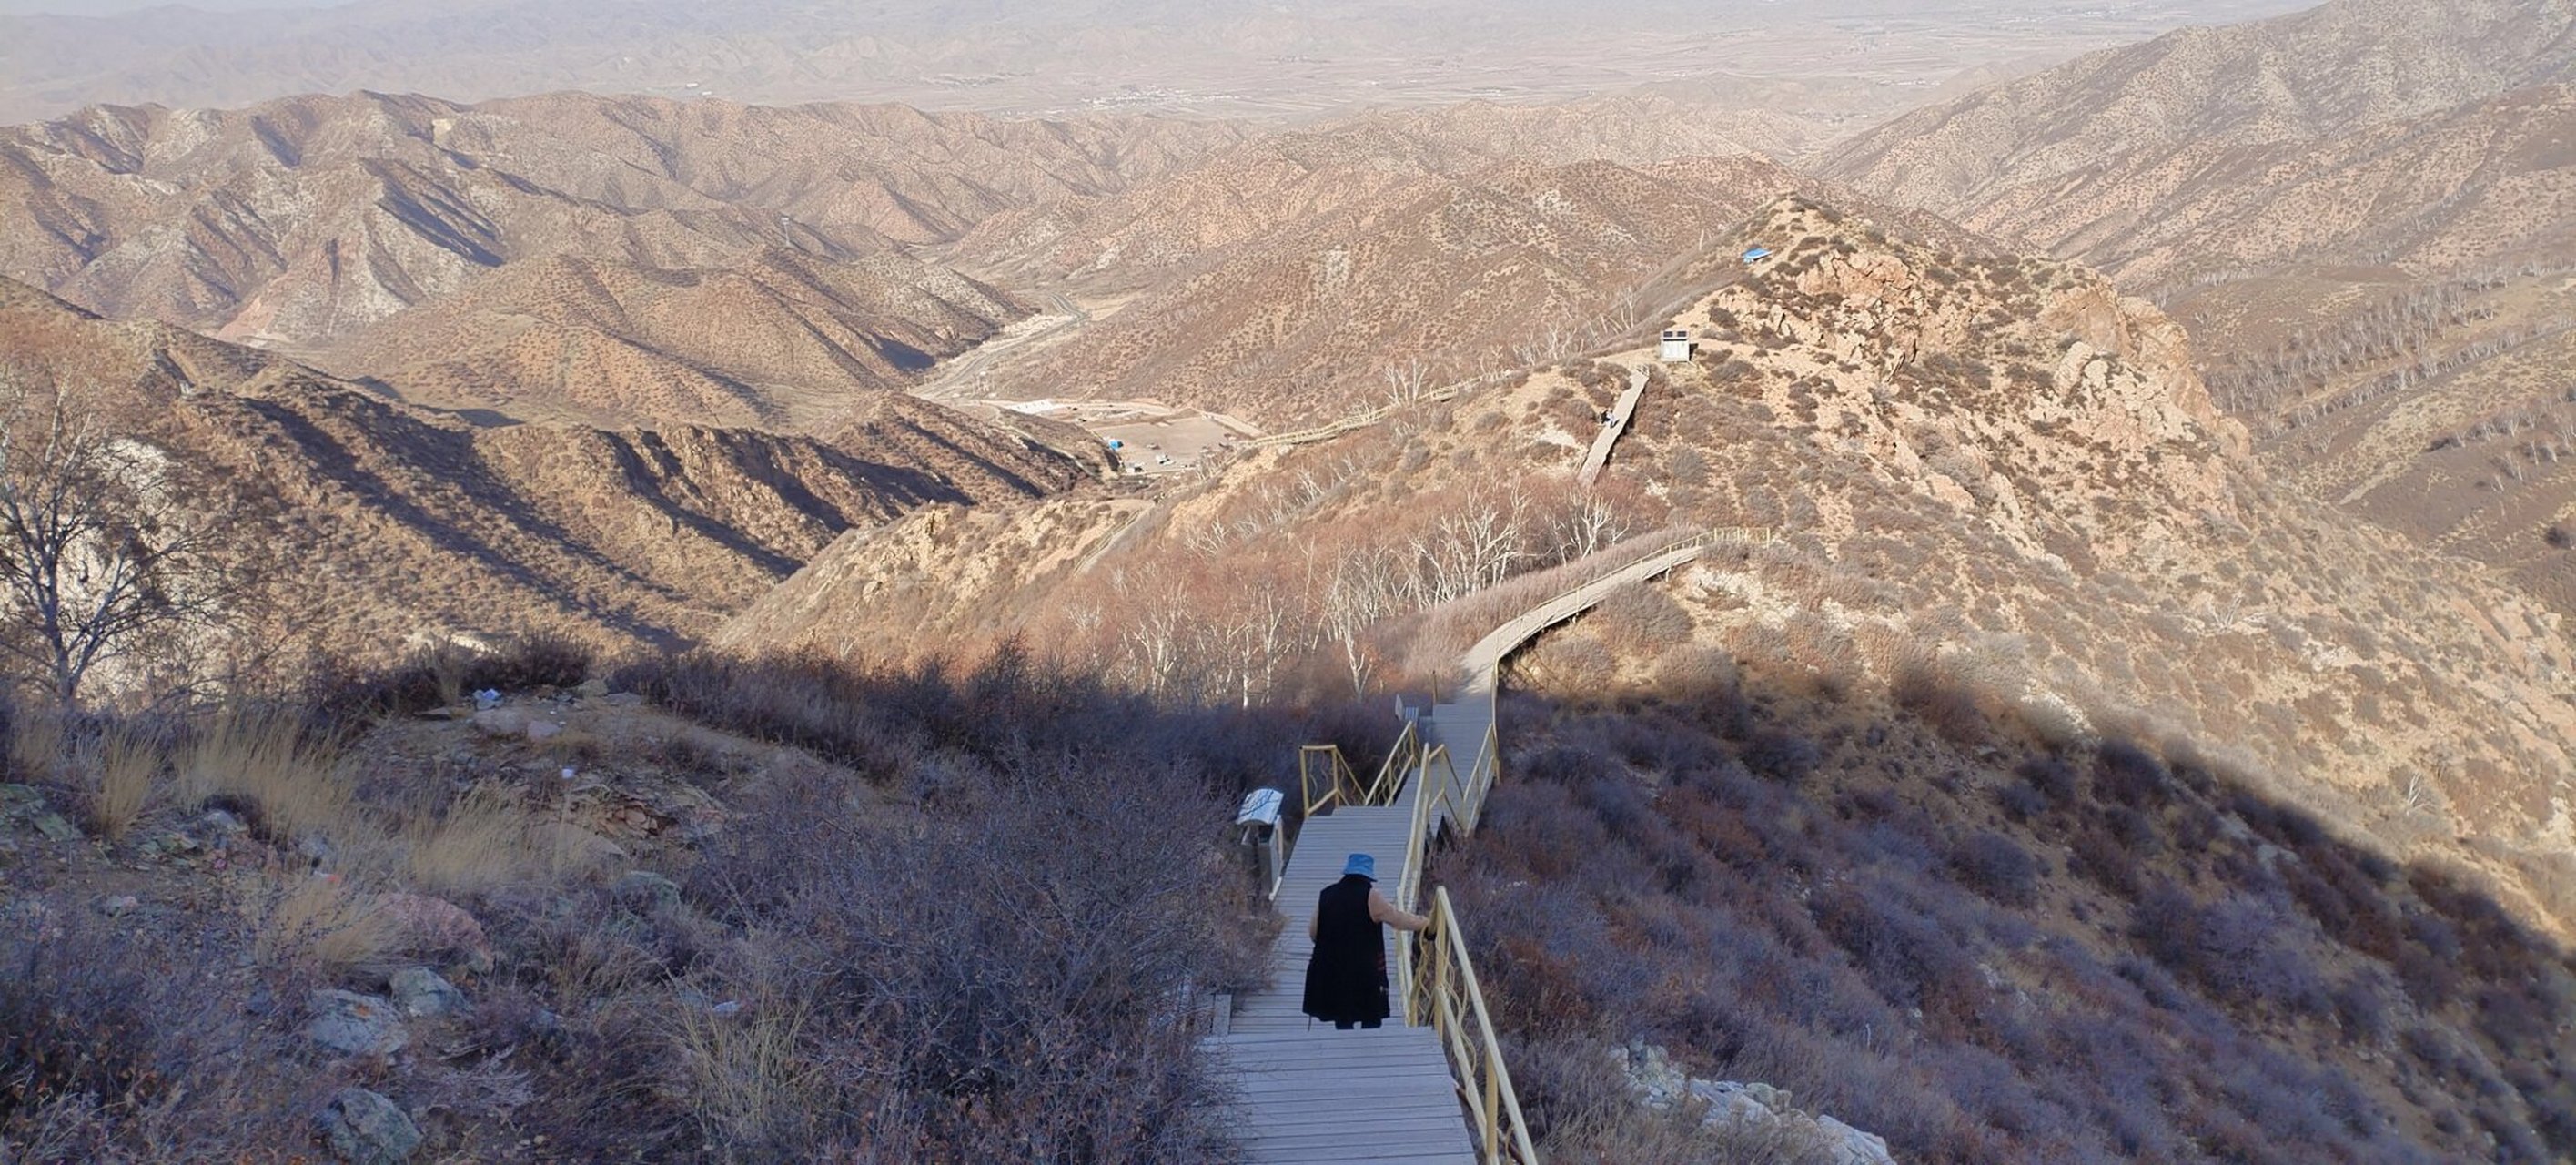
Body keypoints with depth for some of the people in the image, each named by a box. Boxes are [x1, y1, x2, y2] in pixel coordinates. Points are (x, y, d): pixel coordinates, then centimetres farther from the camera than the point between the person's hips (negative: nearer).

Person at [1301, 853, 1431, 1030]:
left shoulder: (1325, 896, 4)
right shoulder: (1370, 897, -9)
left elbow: (1312, 932, 9)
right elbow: (1399, 920, -7)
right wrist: (1425, 922, 9)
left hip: (1331, 973, 4)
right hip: (1366, 973, -4)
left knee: (1343, 1022, 10)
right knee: (1371, 1022, 5)